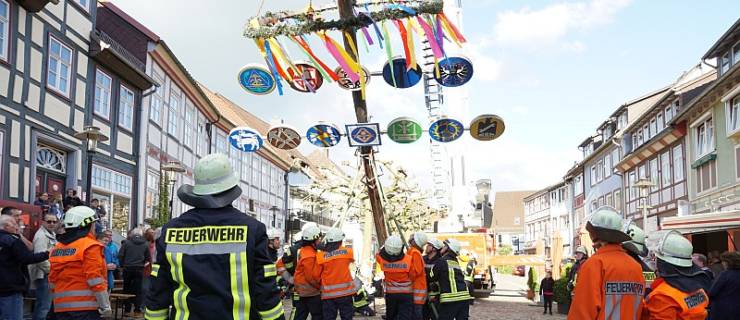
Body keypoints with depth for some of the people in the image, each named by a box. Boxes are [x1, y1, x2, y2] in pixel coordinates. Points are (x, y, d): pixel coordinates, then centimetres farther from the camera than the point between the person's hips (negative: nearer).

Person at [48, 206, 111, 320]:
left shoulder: (57, 248, 13)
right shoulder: (90, 246, -9)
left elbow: (52, 281, 16)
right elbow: (95, 280, -15)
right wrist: (105, 306, -10)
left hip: (61, 307, 7)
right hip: (86, 307, -7)